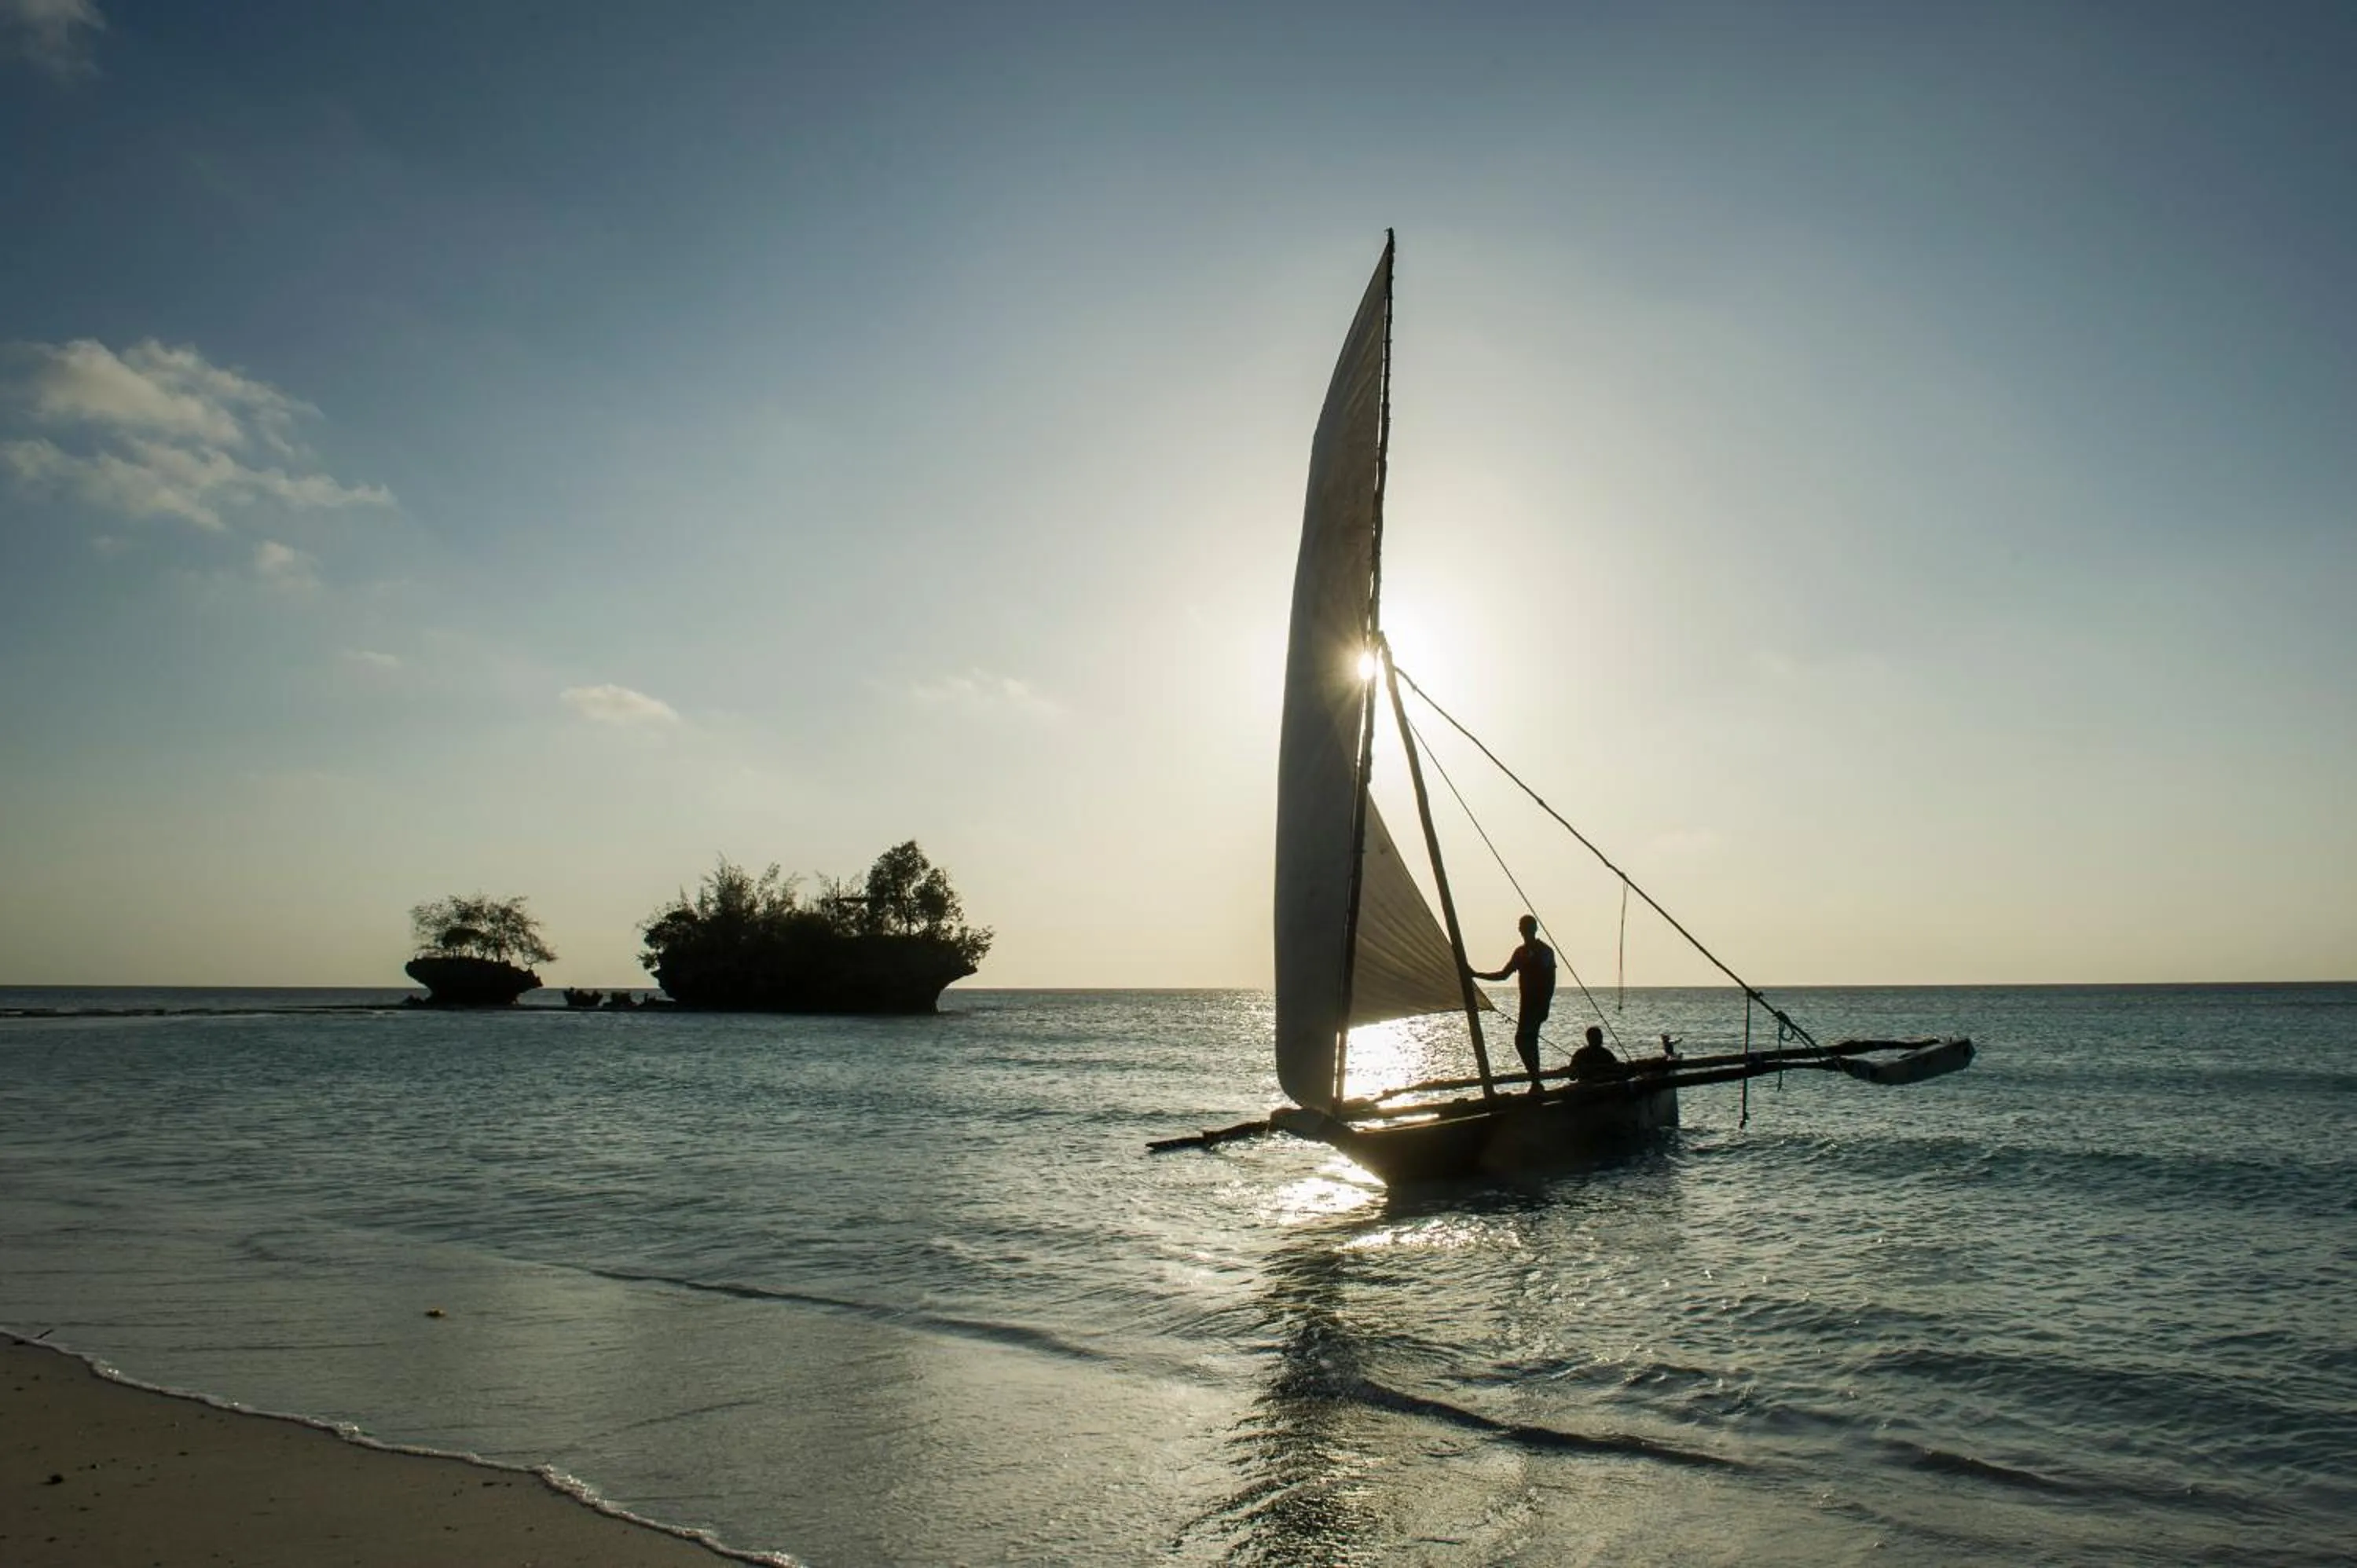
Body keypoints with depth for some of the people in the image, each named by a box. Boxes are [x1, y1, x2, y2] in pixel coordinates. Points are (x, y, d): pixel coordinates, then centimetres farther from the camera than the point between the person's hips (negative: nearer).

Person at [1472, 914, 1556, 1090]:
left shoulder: (1545, 951, -6)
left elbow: (1551, 981, -9)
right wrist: (1477, 975, 15)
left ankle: (1536, 1083, -12)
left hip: (1539, 1003, -7)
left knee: (1522, 1040, -15)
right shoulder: (1521, 952, 15)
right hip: (1527, 1003, 7)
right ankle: (1536, 1083, 13)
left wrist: (1545, 1005, -17)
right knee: (1529, 1041, 8)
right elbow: (1503, 974, 20)